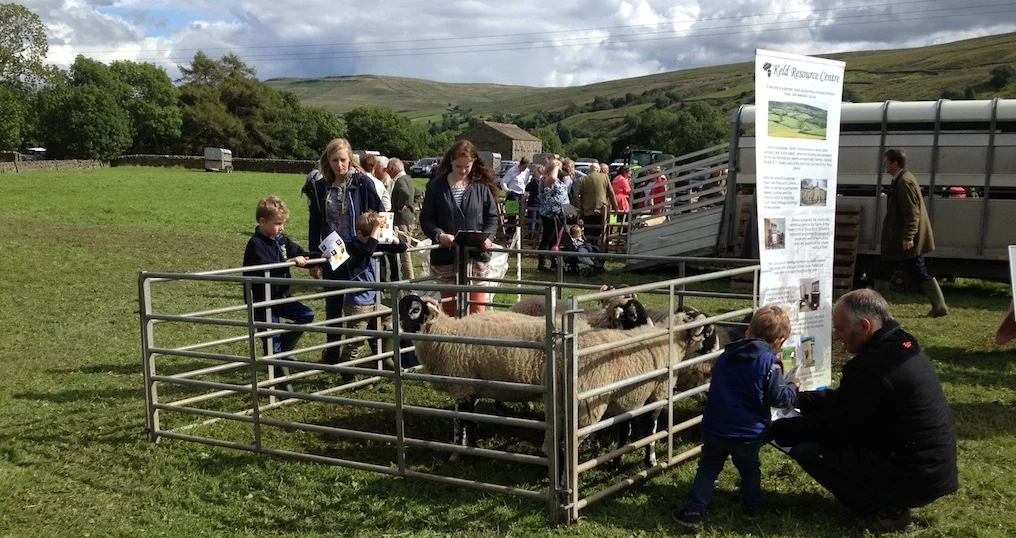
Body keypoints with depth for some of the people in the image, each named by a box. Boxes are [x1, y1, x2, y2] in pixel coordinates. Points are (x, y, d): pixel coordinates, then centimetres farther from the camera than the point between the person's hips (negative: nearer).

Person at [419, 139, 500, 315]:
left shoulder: (481, 186, 3)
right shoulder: (436, 186, 0)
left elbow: (492, 217, 7)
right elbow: (426, 219, 1)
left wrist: (487, 237, -13)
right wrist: (439, 235, -18)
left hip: (477, 256, 0)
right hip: (445, 257, 0)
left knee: (477, 311, 1)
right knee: (449, 311, 10)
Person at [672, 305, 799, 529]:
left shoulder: (726, 356, 6)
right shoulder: (768, 362, -14)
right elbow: (780, 398, -15)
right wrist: (793, 386, 7)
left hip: (714, 427, 3)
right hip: (748, 433, -3)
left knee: (708, 468, 12)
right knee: (749, 470, 21)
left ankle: (693, 510, 4)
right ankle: (753, 508, 32)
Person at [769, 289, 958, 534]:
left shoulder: (873, 366, -24)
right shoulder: (900, 347, 7)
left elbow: (831, 425, -15)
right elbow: (842, 400, 17)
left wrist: (775, 429, -3)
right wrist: (796, 398, 15)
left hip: (913, 477, -10)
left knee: (805, 448, -8)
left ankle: (884, 511, -3)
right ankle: (887, 501, 13)